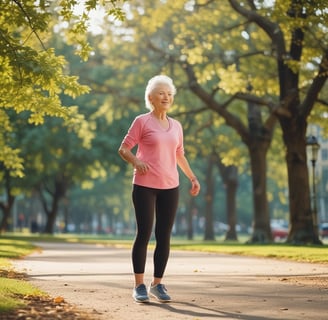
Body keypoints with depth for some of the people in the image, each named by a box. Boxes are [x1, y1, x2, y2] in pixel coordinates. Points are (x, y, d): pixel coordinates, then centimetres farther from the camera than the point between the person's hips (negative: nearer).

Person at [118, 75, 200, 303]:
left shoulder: (176, 126, 13)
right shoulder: (142, 122, -2)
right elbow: (124, 149, -2)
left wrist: (193, 177, 17)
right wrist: (136, 162, -21)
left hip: (170, 187, 5)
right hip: (145, 186, -5)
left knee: (164, 236, 5)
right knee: (144, 233, -3)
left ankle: (158, 284, 15)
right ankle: (139, 286, 5)